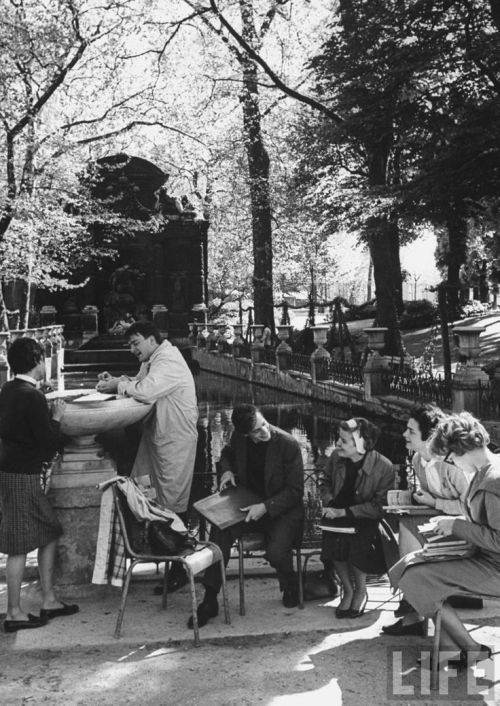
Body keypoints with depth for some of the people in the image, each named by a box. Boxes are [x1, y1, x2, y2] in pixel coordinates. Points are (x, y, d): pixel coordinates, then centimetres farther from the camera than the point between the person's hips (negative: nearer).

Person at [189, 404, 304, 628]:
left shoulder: (288, 444, -19)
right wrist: (227, 470, -1)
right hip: (248, 505, 4)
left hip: (282, 509, -4)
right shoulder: (239, 439, -5)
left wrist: (265, 507, -25)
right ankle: (209, 601, -12)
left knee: (276, 552, -31)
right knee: (220, 530, -24)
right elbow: (227, 453, 22)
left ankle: (291, 588, 8)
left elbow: (295, 490, -14)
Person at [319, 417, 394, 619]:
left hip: (366, 519, -4)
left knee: (357, 543, -31)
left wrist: (344, 512, -22)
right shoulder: (336, 457, -5)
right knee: (334, 540, -26)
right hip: (339, 516, 4)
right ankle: (347, 590, -1)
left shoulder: (384, 467, -19)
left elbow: (379, 506, -17)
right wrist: (329, 503, -6)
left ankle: (361, 591, -1)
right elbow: (325, 482, 14)